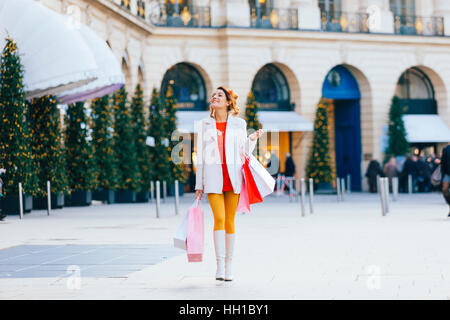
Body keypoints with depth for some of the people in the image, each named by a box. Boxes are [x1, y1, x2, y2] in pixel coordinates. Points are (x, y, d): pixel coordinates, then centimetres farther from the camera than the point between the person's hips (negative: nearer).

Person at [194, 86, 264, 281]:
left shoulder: (239, 124, 9)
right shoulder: (204, 125, 10)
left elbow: (244, 152, 12)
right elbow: (200, 156, 9)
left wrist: (252, 139, -6)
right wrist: (199, 185, 6)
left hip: (233, 175, 1)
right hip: (213, 175, -1)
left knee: (230, 221, 1)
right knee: (219, 219, -13)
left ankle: (228, 266, 9)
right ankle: (220, 266, -13)